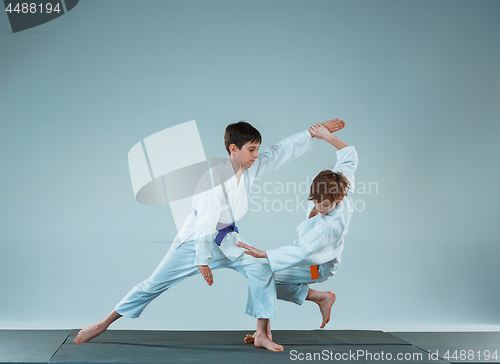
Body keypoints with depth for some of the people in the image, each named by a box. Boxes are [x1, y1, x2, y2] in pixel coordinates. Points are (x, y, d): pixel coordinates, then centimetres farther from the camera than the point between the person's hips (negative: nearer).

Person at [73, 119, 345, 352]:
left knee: (261, 268, -12)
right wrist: (203, 260, -24)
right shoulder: (214, 178, -27)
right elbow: (206, 222, -27)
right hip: (195, 240, -6)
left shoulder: (252, 168, -7)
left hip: (226, 240, 6)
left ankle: (261, 334, -2)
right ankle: (103, 324, 14)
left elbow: (283, 150, -1)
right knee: (155, 284, -1)